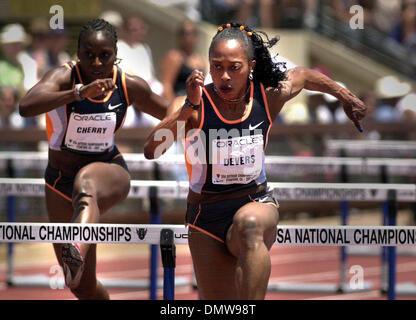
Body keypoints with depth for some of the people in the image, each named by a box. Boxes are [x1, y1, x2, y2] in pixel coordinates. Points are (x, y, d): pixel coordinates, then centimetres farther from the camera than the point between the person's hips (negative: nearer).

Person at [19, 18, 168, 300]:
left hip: (111, 173, -1)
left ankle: (78, 249, -70)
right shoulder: (64, 77, -16)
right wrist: (80, 92, -50)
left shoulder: (130, 87, -7)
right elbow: (26, 107, -38)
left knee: (86, 181, -41)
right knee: (83, 287, 4)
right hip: (61, 181, 1)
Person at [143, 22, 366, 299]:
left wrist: (346, 97, 30)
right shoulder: (193, 107, -14)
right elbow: (151, 151, -30)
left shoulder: (269, 97, -6)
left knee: (249, 223, -38)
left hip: (257, 205, 0)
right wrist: (190, 107, -38)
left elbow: (304, 76, 18)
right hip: (206, 219, 0)